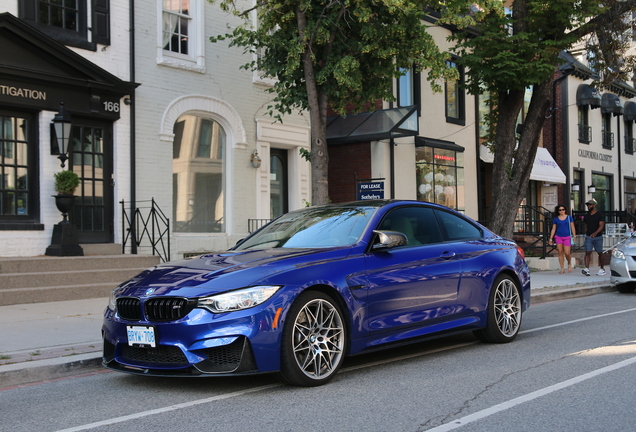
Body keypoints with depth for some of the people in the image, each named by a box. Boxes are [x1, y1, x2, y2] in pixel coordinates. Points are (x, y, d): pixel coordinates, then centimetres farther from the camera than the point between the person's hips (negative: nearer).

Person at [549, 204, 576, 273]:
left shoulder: (569, 217, 5)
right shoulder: (555, 219, 7)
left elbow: (572, 227, 7)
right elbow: (553, 229, 10)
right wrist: (551, 238, 5)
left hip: (567, 237, -1)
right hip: (558, 237, 1)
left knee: (567, 253, -8)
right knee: (560, 253, -2)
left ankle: (569, 263, 23)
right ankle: (562, 268, 4)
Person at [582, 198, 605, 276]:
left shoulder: (600, 214, -6)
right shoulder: (586, 215, 10)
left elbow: (601, 226, -15)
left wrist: (595, 233, -30)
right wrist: (586, 233, 12)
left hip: (598, 237, -3)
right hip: (588, 237, 3)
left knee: (600, 253, 8)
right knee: (587, 252, -11)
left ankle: (602, 269, 21)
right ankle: (587, 269, -21)